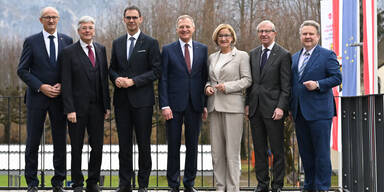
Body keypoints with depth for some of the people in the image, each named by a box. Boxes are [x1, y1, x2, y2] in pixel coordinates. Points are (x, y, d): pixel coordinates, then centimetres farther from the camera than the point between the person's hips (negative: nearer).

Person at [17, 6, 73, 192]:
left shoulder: (67, 41, 6)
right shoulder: (31, 41, 1)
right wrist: (41, 87, -13)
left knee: (60, 141, 4)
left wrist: (62, 85, -9)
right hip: (37, 97, -1)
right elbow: (22, 70, -2)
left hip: (59, 98, 2)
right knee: (33, 141, 2)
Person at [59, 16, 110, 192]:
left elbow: (104, 79, 12)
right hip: (78, 107, -4)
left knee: (97, 146, 6)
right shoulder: (69, 52, -3)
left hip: (97, 107, 4)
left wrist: (107, 105, 7)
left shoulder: (101, 50, 10)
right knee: (77, 147, 4)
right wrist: (70, 109, -14)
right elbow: (66, 84, -7)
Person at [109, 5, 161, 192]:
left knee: (144, 143, 1)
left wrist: (133, 81, -14)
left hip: (142, 100, -4)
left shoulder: (150, 43, 0)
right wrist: (116, 78, -5)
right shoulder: (117, 43, 14)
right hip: (122, 100, 4)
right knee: (124, 143, 7)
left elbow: (155, 71, -6)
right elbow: (112, 68, 18)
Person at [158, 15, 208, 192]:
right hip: (174, 104, -2)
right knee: (173, 146, 3)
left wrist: (205, 103, 3)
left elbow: (205, 77, 9)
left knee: (192, 146, 8)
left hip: (195, 104, 2)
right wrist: (164, 105, -9)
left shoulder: (202, 49, 9)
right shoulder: (168, 50, 2)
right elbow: (163, 79, -1)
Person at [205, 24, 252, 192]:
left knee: (232, 150, -6)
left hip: (233, 106, -5)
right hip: (215, 107, 5)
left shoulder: (242, 56, 2)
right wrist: (207, 87, 2)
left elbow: (247, 80, -3)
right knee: (216, 150, 5)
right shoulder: (212, 57, 18)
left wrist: (227, 86, -14)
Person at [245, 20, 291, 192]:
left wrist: (281, 107, -16)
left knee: (277, 150, 1)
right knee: (259, 150, 10)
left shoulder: (283, 55, -4)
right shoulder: (253, 54, 13)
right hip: (255, 108, 5)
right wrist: (247, 103, 8)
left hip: (273, 109, -5)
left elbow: (286, 86, -8)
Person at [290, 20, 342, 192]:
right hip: (299, 112, 6)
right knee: (305, 152, 11)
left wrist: (317, 84, -19)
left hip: (319, 112, -6)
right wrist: (291, 107, 13)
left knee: (321, 151, -3)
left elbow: (337, 78, -7)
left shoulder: (327, 55, -1)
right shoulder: (294, 58, 17)